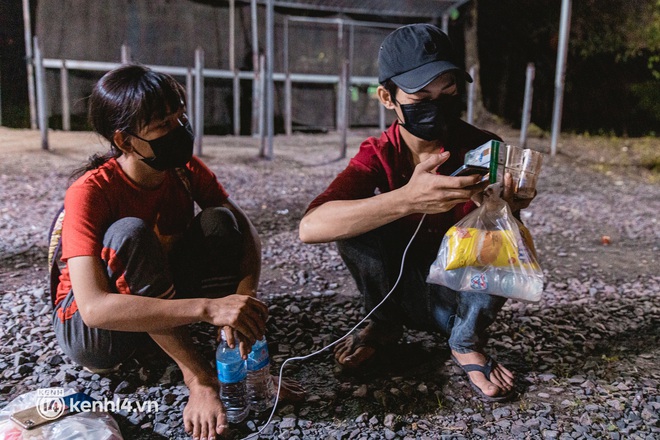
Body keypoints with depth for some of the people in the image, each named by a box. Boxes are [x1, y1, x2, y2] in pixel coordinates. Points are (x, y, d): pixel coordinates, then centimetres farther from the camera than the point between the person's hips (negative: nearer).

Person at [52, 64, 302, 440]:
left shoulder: (187, 169, -10)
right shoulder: (89, 194, -26)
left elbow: (247, 232, -11)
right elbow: (94, 308, -38)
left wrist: (244, 296, -31)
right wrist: (208, 307, -46)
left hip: (162, 302, 5)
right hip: (90, 329, -4)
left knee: (219, 221, -19)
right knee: (130, 233, -34)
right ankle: (199, 377, -25)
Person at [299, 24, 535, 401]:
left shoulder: (482, 149, -15)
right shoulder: (379, 155, -15)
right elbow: (311, 227, -33)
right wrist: (407, 199, -46)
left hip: (461, 296, 0)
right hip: (403, 293, 0)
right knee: (356, 220, -24)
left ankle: (467, 344, -3)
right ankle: (385, 325, 0)